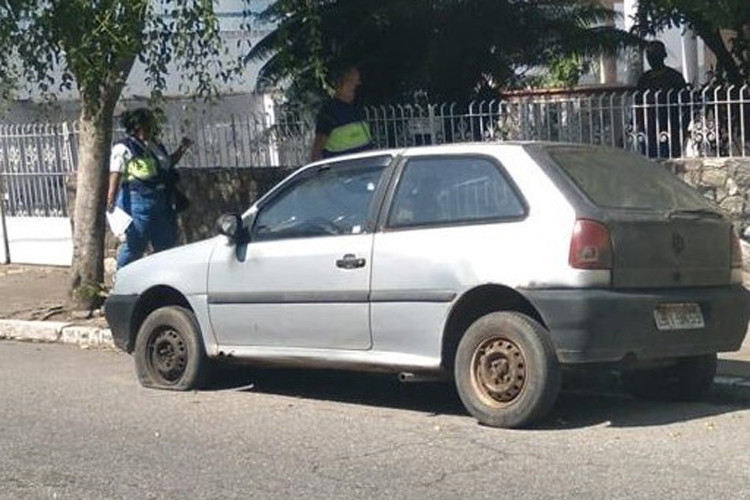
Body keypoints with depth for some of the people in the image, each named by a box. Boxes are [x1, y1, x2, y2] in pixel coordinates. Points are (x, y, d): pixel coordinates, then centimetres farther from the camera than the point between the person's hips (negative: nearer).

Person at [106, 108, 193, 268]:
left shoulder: (155, 146, 15)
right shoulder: (124, 149, -8)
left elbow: (168, 164, 30)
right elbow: (116, 175, -14)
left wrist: (181, 149, 18)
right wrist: (111, 198, -24)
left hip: (161, 204, 8)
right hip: (138, 203, -8)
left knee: (166, 242, 14)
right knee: (135, 244, -5)